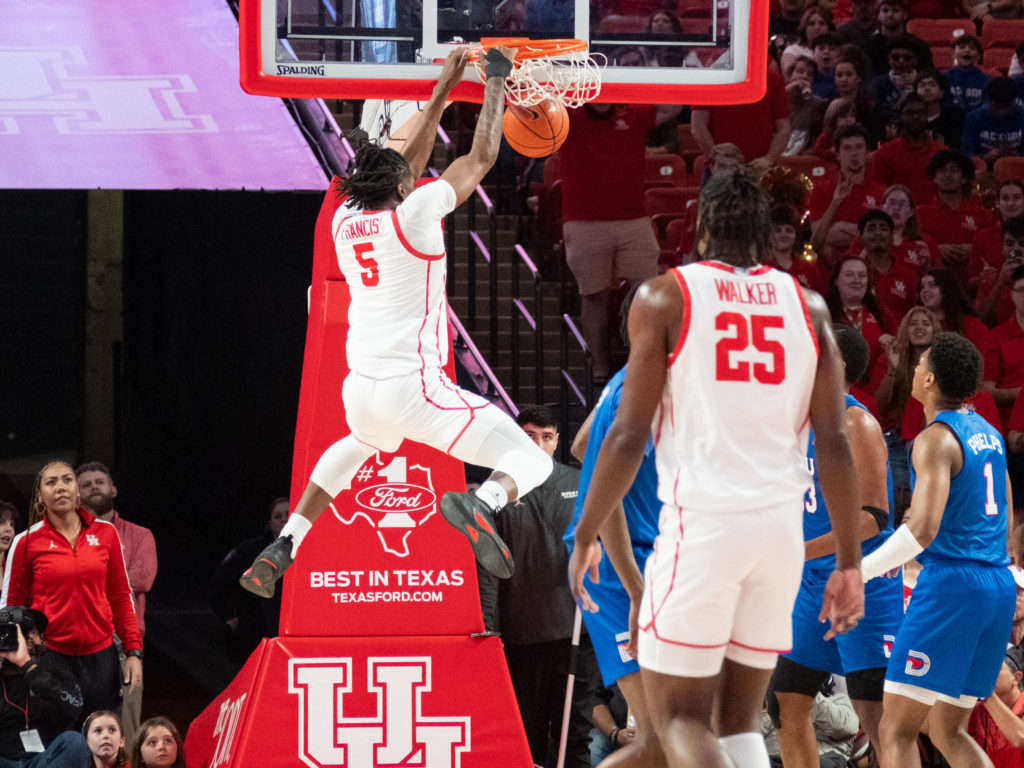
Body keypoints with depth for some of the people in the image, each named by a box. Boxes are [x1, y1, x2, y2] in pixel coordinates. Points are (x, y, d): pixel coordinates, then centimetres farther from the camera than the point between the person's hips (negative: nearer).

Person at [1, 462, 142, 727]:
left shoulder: (105, 533, 6)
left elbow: (121, 596, 11)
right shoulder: (27, 542, 0)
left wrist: (133, 651, 4)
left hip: (100, 655, 2)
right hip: (49, 655, -2)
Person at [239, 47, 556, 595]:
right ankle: (481, 505, -37)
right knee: (530, 461, -3)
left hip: (360, 387, 6)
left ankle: (285, 545, 27)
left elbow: (408, 165, 27)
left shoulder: (345, 220, 12)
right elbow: (482, 157, 2)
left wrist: (443, 90, 32)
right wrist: (496, 80, 12)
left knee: (354, 445, 42)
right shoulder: (414, 215, -4)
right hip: (415, 386, -6)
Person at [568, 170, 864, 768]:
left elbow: (629, 436, -5)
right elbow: (835, 443, 5)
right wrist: (849, 563, 9)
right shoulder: (807, 307, 9)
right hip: (781, 527, 4)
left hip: (702, 520, -4)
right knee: (740, 719, 16)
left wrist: (585, 536, 5)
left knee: (679, 717, 2)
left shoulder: (665, 297, 0)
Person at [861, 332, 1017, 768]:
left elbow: (923, 530, -22)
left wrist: (858, 572, -16)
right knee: (949, 732, 15)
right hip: (998, 585, 8)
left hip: (950, 584, -8)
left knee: (896, 731, -6)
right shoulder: (988, 434, 15)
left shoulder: (936, 439, -11)